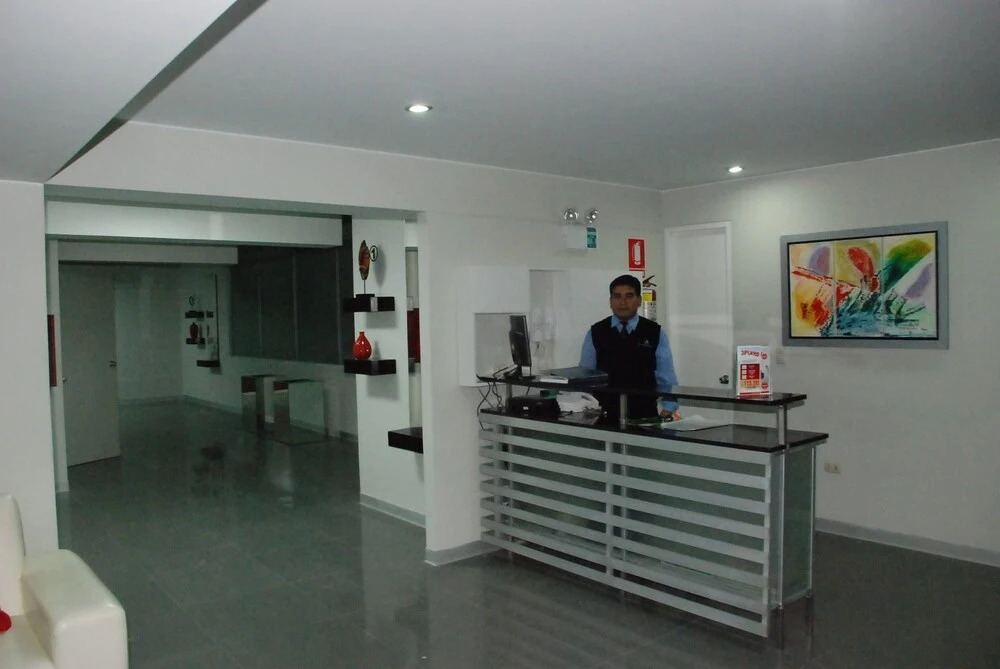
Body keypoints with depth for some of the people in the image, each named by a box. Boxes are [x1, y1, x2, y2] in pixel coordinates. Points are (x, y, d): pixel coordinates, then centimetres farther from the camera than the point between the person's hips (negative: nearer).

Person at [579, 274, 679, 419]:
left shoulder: (655, 333, 2)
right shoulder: (595, 333, 3)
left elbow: (666, 377, 1)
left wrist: (669, 409, -11)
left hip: (645, 414, 0)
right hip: (605, 413, 0)